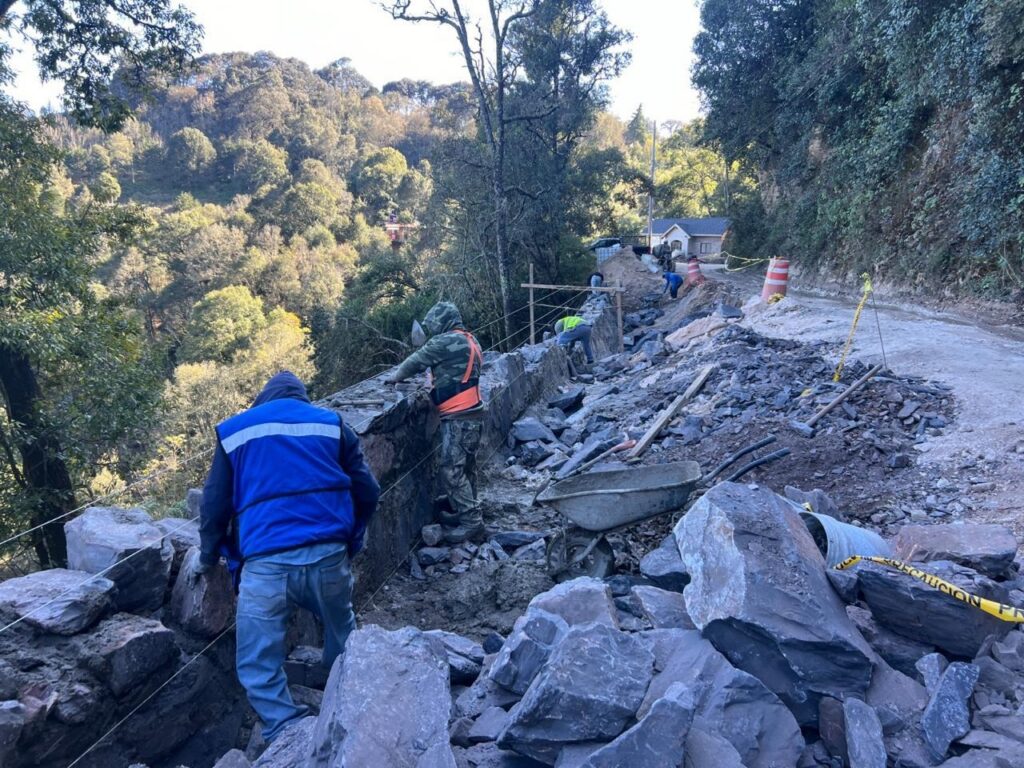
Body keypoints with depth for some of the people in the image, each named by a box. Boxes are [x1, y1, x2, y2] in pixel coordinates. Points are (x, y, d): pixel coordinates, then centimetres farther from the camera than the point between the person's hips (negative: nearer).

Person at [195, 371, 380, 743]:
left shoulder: (234, 431, 14)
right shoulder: (331, 423, 13)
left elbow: (215, 504, 16)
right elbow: (367, 491, 11)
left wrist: (208, 557, 31)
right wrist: (352, 542, 25)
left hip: (266, 564, -2)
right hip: (328, 556, 2)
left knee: (258, 669, 9)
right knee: (343, 646, 25)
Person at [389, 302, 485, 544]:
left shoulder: (445, 342, -13)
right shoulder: (470, 341, 14)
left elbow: (417, 361, -2)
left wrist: (397, 377, 12)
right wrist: (435, 384, 12)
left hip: (458, 418, -10)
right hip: (472, 414, 10)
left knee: (452, 471, -6)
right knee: (465, 468, 16)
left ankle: (472, 523, -4)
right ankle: (466, 514, 26)